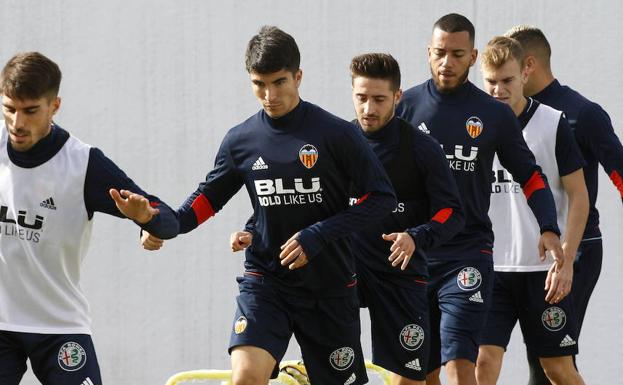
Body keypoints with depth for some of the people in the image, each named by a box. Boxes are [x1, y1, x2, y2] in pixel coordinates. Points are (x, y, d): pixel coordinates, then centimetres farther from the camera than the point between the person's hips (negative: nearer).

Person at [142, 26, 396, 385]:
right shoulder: (241, 140, 1)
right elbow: (209, 196, 16)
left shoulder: (337, 134, -10)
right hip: (265, 281, 1)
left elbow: (382, 196, -8)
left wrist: (319, 235, -17)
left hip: (330, 285, -1)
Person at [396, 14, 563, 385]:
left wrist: (549, 229, -5)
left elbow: (530, 176, 10)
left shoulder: (496, 114, 2)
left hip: (469, 253, -2)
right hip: (412, 254, 2)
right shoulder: (406, 106, 3)